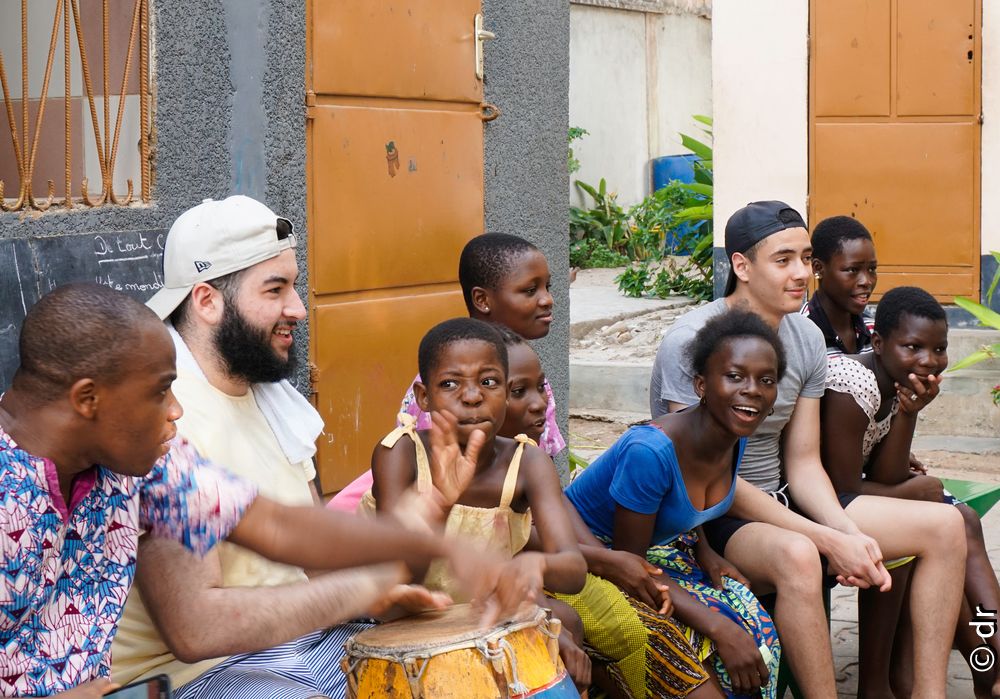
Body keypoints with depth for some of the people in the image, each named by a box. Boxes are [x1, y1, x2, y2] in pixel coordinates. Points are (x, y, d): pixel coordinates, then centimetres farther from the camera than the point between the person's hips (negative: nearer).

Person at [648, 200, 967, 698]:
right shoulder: (690, 343, -18)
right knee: (796, 555, -41)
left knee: (944, 526, -3)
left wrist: (852, 535, -14)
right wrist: (829, 541, -24)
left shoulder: (806, 339, 4)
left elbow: (803, 466, 6)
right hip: (708, 521, -8)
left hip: (781, 500, 8)